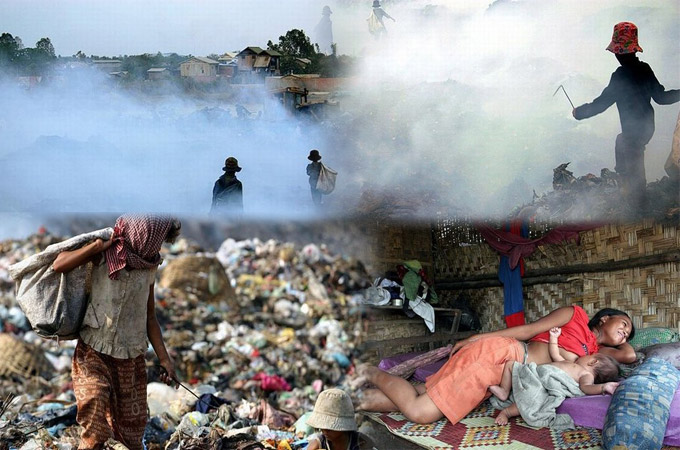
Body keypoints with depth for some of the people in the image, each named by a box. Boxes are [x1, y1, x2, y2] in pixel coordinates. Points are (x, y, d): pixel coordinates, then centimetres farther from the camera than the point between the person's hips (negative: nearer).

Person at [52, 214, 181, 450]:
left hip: (131, 359, 4)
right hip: (94, 353, -4)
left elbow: (149, 316, 11)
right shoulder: (105, 252, -7)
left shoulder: (149, 267, 4)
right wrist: (99, 246, -20)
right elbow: (59, 265, -20)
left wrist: (164, 358, 6)